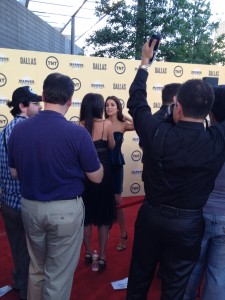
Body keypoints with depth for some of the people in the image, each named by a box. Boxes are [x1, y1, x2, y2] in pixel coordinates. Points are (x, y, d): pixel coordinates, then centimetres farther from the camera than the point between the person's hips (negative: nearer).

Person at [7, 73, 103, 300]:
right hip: (65, 210, -4)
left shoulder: (18, 129, -6)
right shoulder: (77, 133, -19)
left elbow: (14, 173, 6)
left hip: (30, 207, 5)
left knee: (36, 268, 26)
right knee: (59, 275, 13)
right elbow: (96, 177, -9)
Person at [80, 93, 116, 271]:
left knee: (86, 214, 17)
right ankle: (102, 256, 15)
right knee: (103, 214, 12)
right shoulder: (107, 124, -8)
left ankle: (88, 252, 30)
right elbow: (112, 146, 5)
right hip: (102, 172, -2)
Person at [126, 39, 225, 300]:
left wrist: (145, 62, 9)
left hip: (151, 215, 1)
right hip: (189, 222, 0)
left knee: (140, 276, 22)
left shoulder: (158, 134, -19)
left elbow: (136, 102, -3)